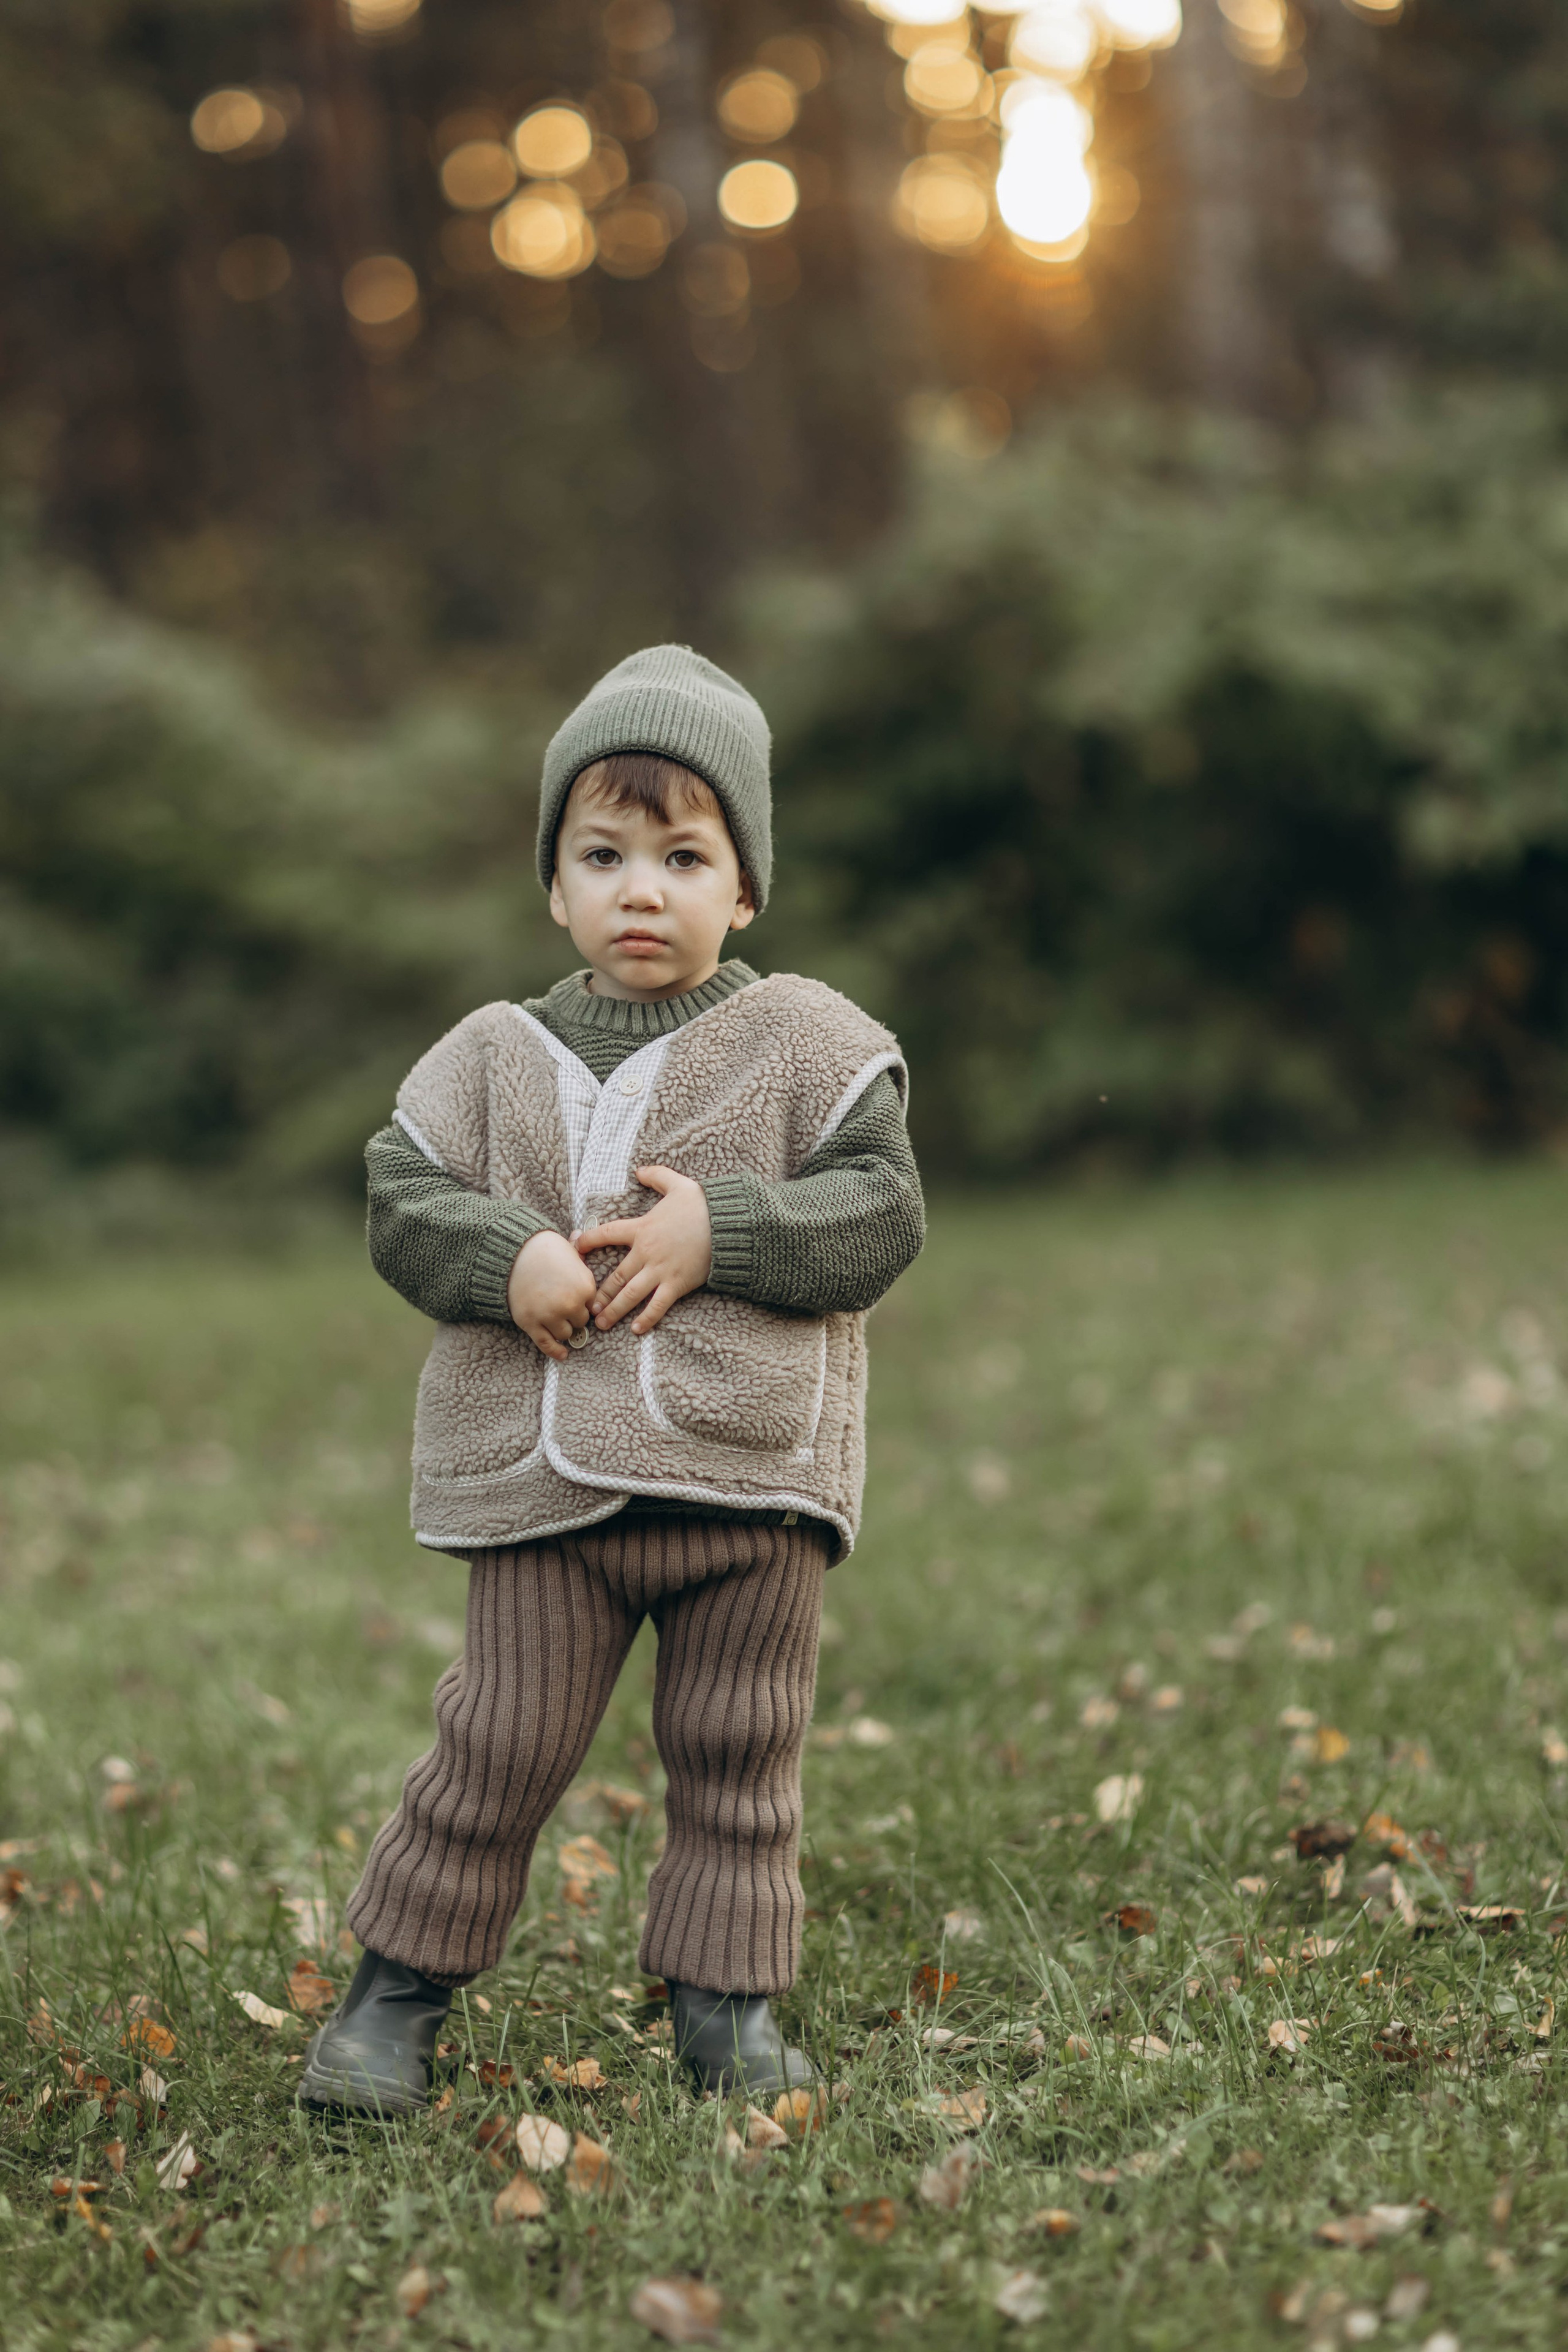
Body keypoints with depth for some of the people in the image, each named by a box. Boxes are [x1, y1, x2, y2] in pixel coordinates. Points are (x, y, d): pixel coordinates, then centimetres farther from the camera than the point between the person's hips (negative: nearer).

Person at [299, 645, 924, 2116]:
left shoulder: (810, 1043, 1)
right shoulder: (494, 1058, 7)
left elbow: (880, 1214, -4)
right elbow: (402, 1204, 5)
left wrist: (721, 1231, -16)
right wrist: (505, 1260, -14)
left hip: (752, 1473, 0)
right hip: (542, 1486, 1)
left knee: (736, 1758, 9)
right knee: (498, 1746, 3)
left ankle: (724, 1998, 23)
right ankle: (400, 1988, 19)